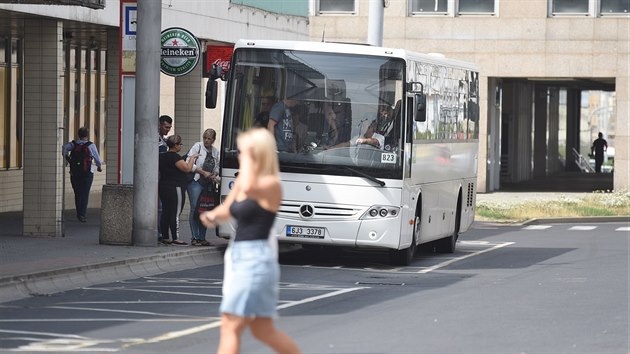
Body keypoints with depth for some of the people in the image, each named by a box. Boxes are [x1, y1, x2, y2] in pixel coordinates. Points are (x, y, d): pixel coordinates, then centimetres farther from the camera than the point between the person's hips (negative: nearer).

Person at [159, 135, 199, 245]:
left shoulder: (162, 156, 13)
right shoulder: (175, 157, -16)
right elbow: (187, 168, -19)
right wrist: (192, 158, -6)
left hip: (163, 187, 9)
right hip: (175, 188, -9)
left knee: (165, 213, 10)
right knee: (175, 214, -8)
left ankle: (165, 237, 10)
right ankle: (175, 238, -9)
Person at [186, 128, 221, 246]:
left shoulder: (215, 151, 16)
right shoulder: (197, 146, -1)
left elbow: (217, 167, 26)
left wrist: (216, 176, 5)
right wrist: (203, 172, -12)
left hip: (209, 184, 5)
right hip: (196, 182, -5)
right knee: (195, 209, -10)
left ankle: (202, 238, 7)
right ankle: (194, 238, -9)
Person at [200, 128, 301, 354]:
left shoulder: (271, 184, -14)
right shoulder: (242, 180, 12)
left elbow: (248, 188, -36)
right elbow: (228, 211, 26)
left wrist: (248, 155, -24)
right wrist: (212, 215, 4)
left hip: (256, 260, -10)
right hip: (237, 257, 10)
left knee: (231, 326, -10)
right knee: (262, 330, 16)